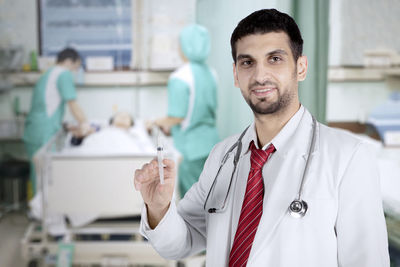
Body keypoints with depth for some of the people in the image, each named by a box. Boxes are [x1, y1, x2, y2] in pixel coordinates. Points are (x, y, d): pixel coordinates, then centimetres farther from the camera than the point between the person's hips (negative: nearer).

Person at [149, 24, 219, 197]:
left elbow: (178, 116, -19)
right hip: (210, 142, 7)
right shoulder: (209, 73, 4)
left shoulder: (180, 78, -18)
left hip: (191, 146, -7)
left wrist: (162, 122, 4)